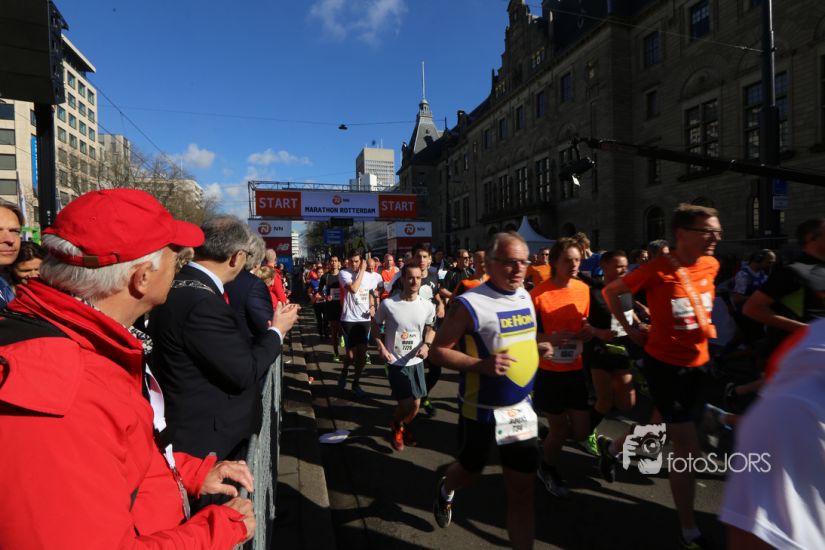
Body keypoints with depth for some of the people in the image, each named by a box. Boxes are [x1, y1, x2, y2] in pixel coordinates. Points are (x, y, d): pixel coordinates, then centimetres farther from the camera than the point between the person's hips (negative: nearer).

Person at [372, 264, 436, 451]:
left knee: (415, 404, 8)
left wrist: (426, 344, -8)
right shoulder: (388, 304, -14)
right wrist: (381, 347, -10)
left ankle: (405, 426, 43)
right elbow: (375, 325, 1)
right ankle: (396, 427, 33)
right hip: (396, 362, -3)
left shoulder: (427, 306, -6)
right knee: (406, 403, -2)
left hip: (416, 361, 3)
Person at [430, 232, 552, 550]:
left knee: (523, 486, 9)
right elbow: (438, 351, -18)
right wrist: (481, 364, -30)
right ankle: (445, 490, 54)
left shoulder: (524, 296, 2)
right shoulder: (470, 304, -21)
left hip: (520, 407, 5)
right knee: (471, 473, 19)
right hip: (481, 410, -5)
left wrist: (538, 348, -1)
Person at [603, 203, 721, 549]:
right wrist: (630, 330, -8)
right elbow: (610, 292, -8)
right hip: (665, 364, -7)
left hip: (698, 362, 7)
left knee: (665, 425, 25)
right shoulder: (657, 270, -21)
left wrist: (705, 325, 9)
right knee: (688, 450, -3)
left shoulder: (711, 266, -3)